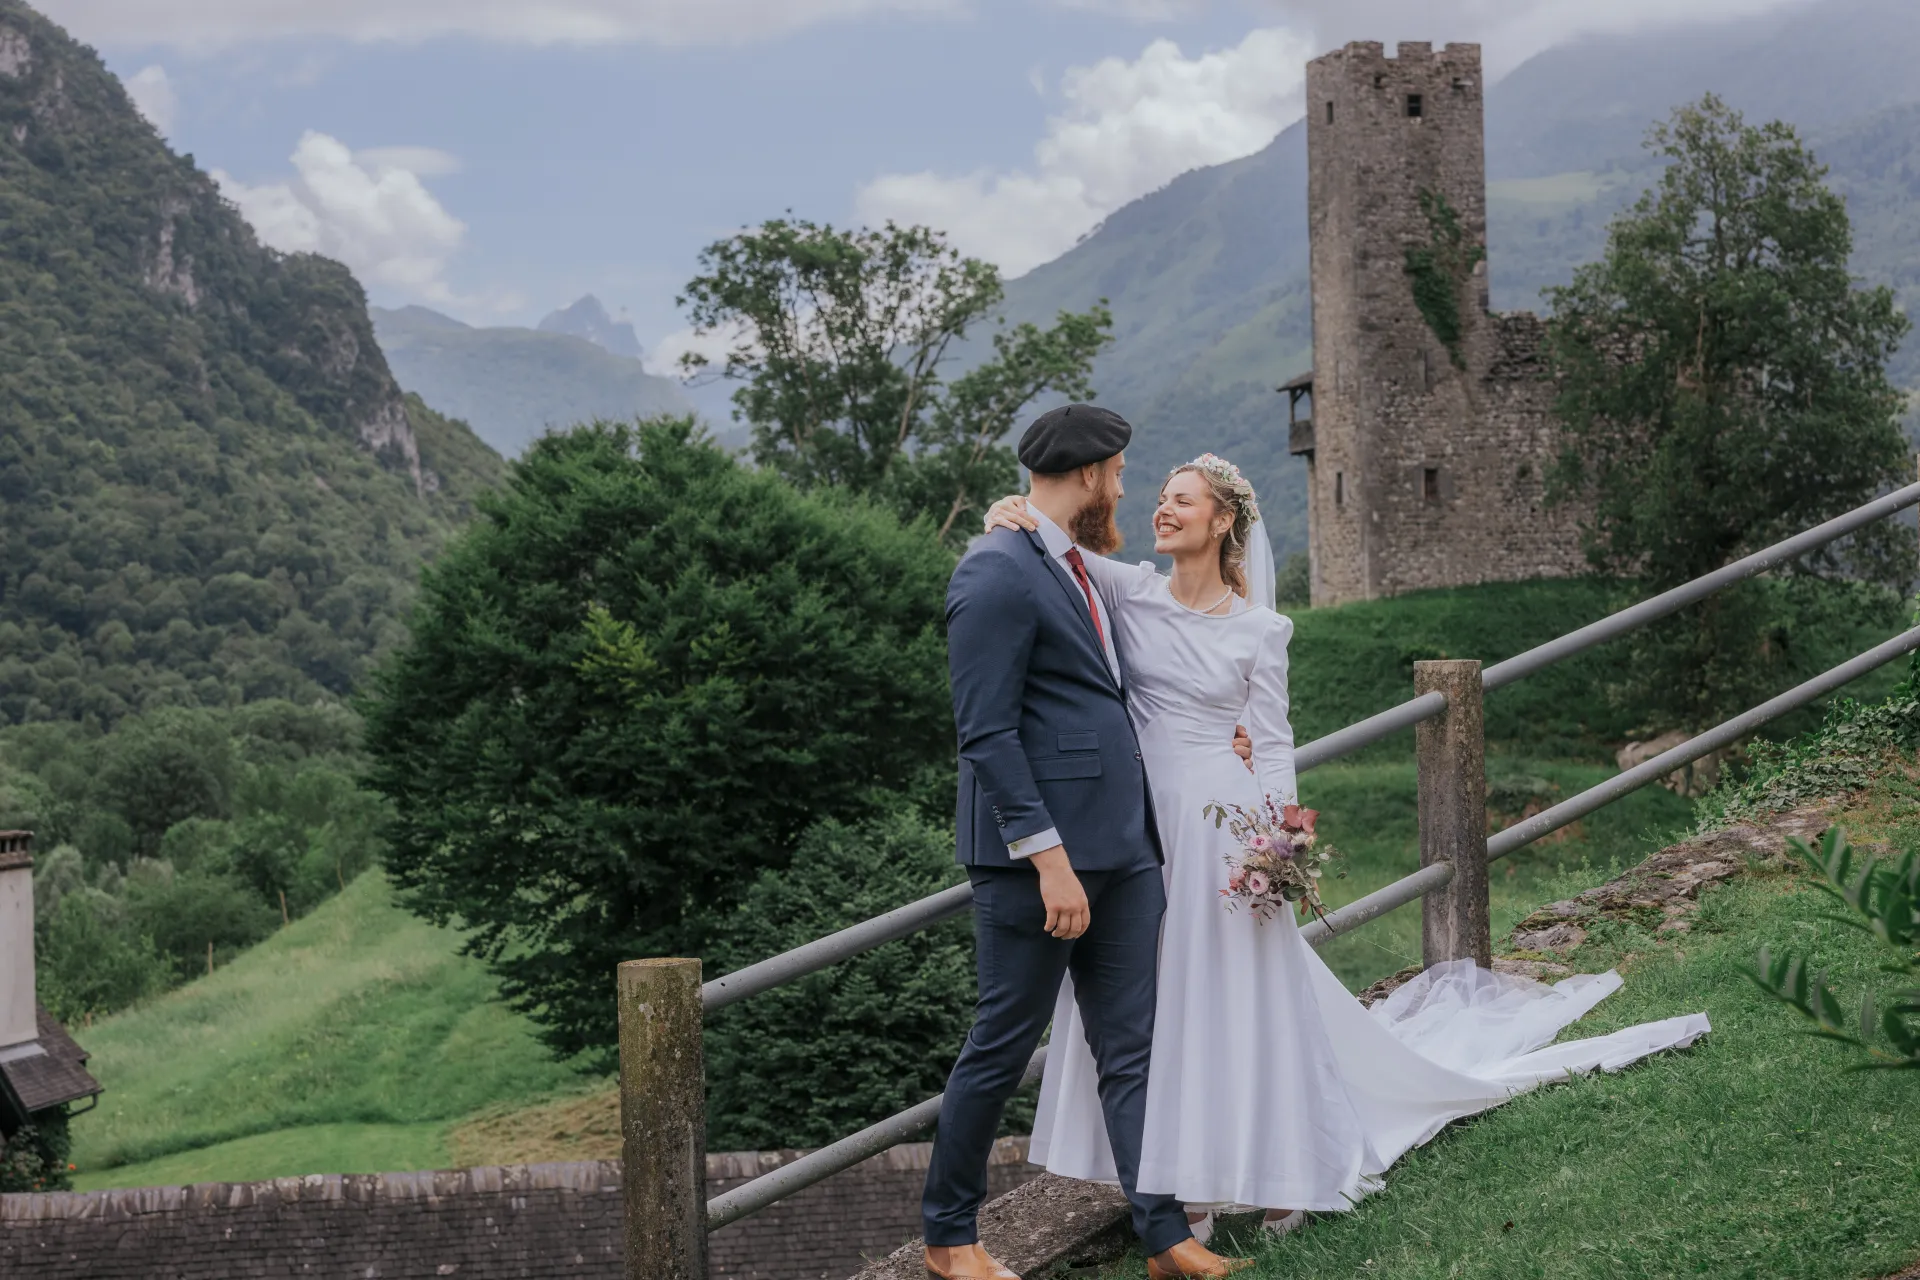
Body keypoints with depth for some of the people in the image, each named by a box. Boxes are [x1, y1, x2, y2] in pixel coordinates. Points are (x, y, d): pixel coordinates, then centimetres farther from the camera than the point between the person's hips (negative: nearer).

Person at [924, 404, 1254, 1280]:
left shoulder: (1078, 568, 16)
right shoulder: (997, 574, -14)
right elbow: (987, 734, -19)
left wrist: (1207, 740, 18)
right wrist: (1049, 860, -22)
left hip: (1121, 846, 9)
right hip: (1038, 853, -9)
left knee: (1129, 1048, 7)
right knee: (1004, 1045, 2)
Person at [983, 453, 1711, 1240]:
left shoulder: (1258, 630, -1)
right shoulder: (1129, 593, 3)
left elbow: (1272, 746, 0)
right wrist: (1016, 515, -25)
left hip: (1221, 824, -2)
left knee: (1245, 998, 2)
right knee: (1156, 1000, 6)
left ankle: (1279, 1173, 15)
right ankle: (1181, 1181, 14)